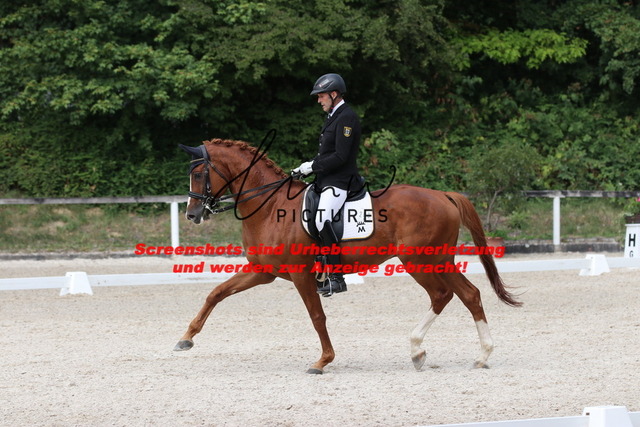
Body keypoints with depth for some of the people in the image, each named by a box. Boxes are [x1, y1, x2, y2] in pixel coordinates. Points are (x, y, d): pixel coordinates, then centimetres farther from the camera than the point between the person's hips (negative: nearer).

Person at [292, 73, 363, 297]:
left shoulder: (346, 118, -13)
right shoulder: (333, 117, 20)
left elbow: (340, 156, -20)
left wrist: (313, 166, -16)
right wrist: (307, 167, 10)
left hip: (340, 182, -12)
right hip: (326, 180, 12)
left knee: (322, 220, -30)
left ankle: (336, 278, -31)